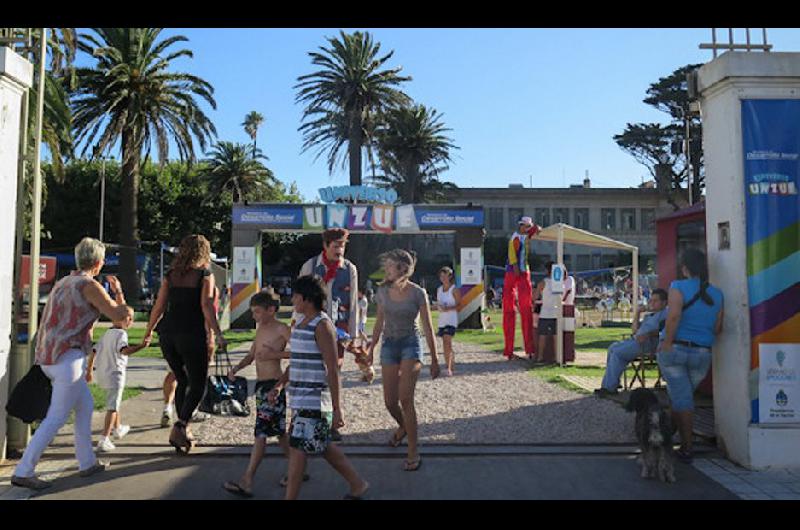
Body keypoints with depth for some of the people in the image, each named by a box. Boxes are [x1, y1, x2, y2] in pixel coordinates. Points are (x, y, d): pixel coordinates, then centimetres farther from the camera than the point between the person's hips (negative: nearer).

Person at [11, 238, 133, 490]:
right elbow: (119, 314, -5)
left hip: (49, 358, 9)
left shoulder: (62, 283, 17)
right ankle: (23, 471, -2)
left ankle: (87, 463, 23)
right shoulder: (90, 285, -10)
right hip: (68, 358, -9)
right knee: (57, 417, -3)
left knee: (86, 406, 18)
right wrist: (118, 291, 14)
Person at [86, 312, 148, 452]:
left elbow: (93, 352, 16)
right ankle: (103, 441, -12)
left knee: (114, 403, 27)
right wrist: (141, 346, -44)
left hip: (101, 374, 9)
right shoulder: (121, 333, -13)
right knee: (112, 408, -5)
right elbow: (125, 350, -32)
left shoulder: (106, 334, 13)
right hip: (115, 374, -8)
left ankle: (118, 429, 45)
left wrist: (89, 371, 25)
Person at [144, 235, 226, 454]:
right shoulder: (205, 275, -2)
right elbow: (207, 306, -13)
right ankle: (180, 426, -14)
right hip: (192, 335, -5)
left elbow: (159, 306, 8)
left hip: (168, 334, 5)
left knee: (182, 381, 19)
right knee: (198, 385, 4)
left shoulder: (170, 275, 10)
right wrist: (218, 334, -16)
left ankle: (183, 430, 20)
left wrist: (149, 329, 20)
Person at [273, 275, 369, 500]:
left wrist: (337, 409, -17)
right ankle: (357, 484, 30)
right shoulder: (299, 323, 13)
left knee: (298, 450, -4)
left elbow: (333, 370, -16)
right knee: (322, 446, 17)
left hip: (314, 400, -9)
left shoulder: (322, 325, -14)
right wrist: (279, 385, 11)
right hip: (300, 398, 9)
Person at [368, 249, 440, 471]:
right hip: (389, 345, 4)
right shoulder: (383, 291, 1)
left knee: (405, 398, -17)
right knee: (390, 402, 5)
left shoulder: (418, 293, -10)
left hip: (410, 344, -4)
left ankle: (413, 452, -7)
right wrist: (371, 349, 17)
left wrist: (434, 359, -2)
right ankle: (403, 427, 39)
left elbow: (427, 327, -4)